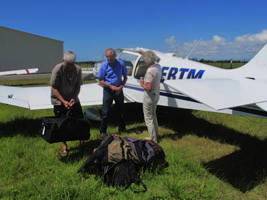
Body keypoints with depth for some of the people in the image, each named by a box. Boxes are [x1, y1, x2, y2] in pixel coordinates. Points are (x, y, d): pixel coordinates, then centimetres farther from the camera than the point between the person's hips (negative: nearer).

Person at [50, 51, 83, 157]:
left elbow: (78, 86, -4)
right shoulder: (57, 69, -20)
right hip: (59, 100, -3)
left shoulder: (78, 69, -12)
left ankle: (81, 139, 28)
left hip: (73, 99, 3)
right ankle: (64, 145, 20)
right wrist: (63, 101, -23)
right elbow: (54, 88, -17)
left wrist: (73, 98, -18)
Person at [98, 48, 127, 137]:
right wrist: (111, 86, -18)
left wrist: (121, 86, -10)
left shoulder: (121, 64, -4)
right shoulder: (104, 65, -9)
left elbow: (125, 77, 6)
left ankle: (121, 128, 31)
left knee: (120, 110, 15)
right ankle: (103, 131, 9)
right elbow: (101, 81, -7)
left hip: (119, 90, 3)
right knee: (105, 112, -1)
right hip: (108, 90, -2)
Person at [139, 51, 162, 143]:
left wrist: (142, 83, -11)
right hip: (156, 94, 9)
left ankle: (153, 139, 16)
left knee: (148, 118, 6)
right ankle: (156, 134, 39)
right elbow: (154, 60, 24)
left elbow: (148, 87, -30)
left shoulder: (150, 71, -28)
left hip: (149, 96, -9)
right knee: (153, 115, 25)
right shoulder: (157, 66, -1)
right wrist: (144, 54, 29)